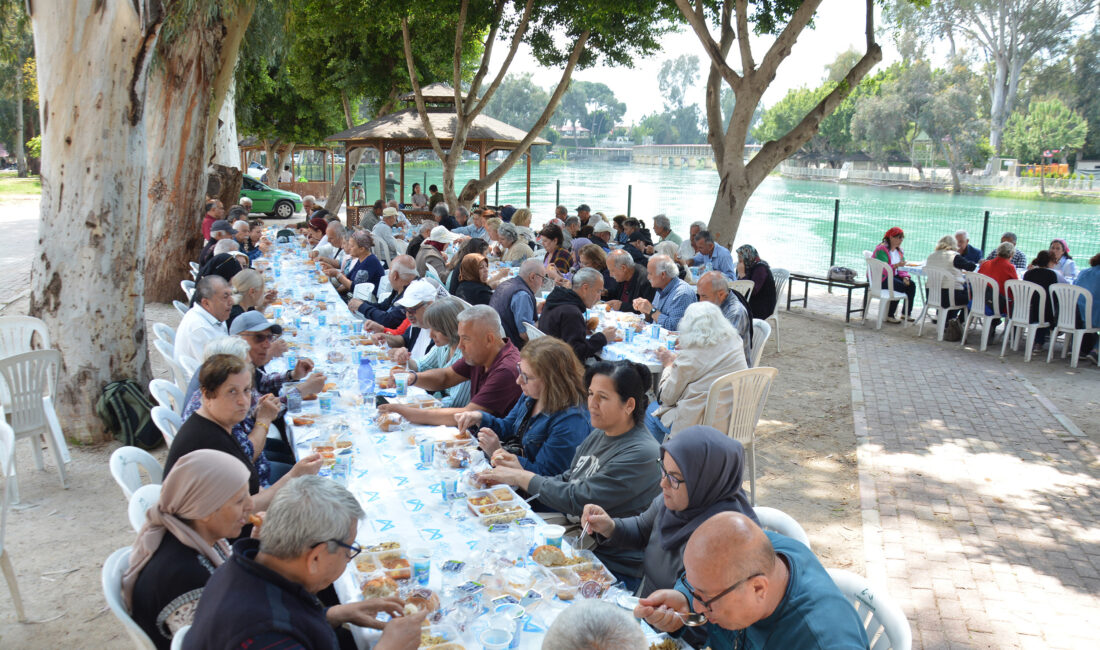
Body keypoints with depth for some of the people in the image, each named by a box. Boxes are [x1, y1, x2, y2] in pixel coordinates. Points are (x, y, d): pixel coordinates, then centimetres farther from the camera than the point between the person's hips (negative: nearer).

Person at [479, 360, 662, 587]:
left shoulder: (641, 454, -20)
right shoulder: (597, 436, 8)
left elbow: (578, 500, -22)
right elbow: (565, 481, 13)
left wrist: (522, 478, -13)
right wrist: (520, 474, -4)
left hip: (614, 567, -8)